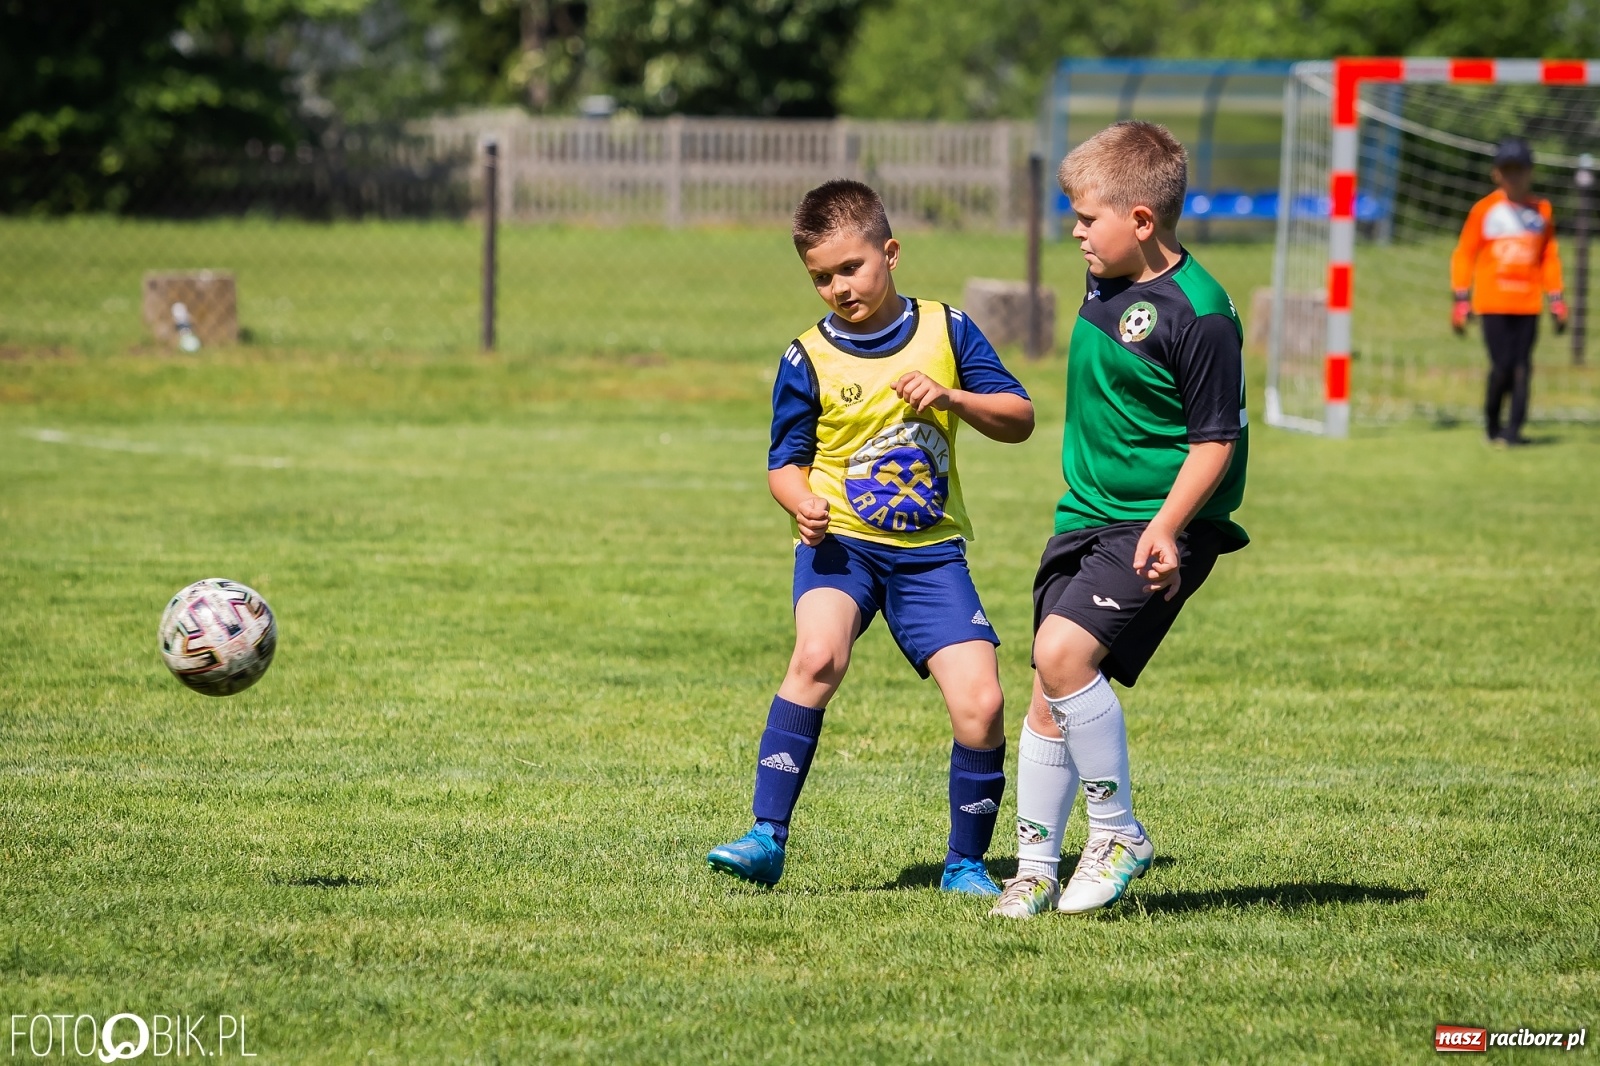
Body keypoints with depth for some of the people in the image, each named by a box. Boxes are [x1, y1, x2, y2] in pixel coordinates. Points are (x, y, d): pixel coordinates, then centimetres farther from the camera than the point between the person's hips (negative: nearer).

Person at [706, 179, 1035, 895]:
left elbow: (1019, 420, 4)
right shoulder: (808, 360, -2)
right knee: (817, 656, -31)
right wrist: (801, 502, -18)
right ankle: (767, 837, -26)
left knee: (981, 706, -10)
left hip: (930, 551, 2)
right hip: (842, 542, -2)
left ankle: (966, 863, 11)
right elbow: (786, 460, 5)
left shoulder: (947, 330, 2)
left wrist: (953, 397, -14)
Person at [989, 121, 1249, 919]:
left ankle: (1119, 835, -9)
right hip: (1086, 517, 9)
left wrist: (1170, 526, -27)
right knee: (1048, 697, 7)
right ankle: (1035, 868, 18)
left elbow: (1217, 439, -17)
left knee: (1063, 652, -24)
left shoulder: (1198, 314, -18)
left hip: (1155, 530, -9)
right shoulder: (1107, 285, 8)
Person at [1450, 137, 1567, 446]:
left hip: (1528, 303, 3)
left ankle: (1514, 429, -1)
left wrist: (1556, 301, 9)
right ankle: (1492, 425, 11)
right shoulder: (1485, 209, -1)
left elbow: (1549, 258, 13)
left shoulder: (1542, 210, 8)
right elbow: (1464, 255, 3)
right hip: (1493, 302, -3)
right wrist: (1461, 300, -2)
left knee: (1522, 367, -3)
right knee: (1502, 366, -8)